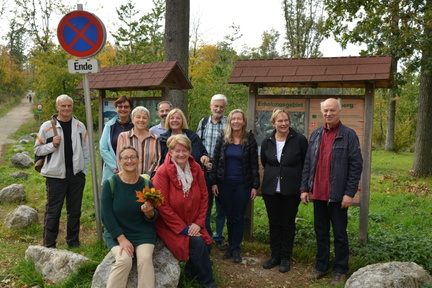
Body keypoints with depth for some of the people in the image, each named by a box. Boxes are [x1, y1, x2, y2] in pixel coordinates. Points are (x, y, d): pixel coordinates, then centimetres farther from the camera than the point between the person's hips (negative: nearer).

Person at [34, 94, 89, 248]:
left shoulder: (80, 126, 6)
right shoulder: (47, 126, -2)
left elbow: (86, 149, 8)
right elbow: (37, 149, 2)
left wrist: (84, 169, 3)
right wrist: (52, 145, -15)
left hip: (77, 175, 3)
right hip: (56, 175, -2)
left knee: (75, 210, 11)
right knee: (53, 211, 3)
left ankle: (73, 241, 25)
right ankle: (49, 244, 13)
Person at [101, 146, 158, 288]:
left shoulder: (146, 184, -3)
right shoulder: (110, 183, -10)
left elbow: (154, 216, 1)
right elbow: (106, 215, -10)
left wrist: (149, 213, -24)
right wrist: (121, 238, -16)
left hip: (143, 232, 2)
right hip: (116, 233, -1)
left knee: (145, 258, -24)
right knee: (124, 260, -26)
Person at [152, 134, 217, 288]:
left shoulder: (196, 168, -4)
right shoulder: (163, 172, -19)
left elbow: (204, 196, 1)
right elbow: (162, 206, -19)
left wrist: (198, 223, -8)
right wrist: (183, 228, -17)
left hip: (192, 223, 5)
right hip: (170, 225, -5)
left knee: (207, 244, -13)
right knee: (197, 244, -21)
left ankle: (191, 271, 19)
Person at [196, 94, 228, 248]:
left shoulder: (229, 124, -4)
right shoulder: (203, 122, 9)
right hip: (205, 169, 3)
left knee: (221, 204, 8)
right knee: (205, 202, 10)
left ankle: (219, 236, 22)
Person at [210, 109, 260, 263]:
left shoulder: (250, 139, -3)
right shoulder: (222, 138, 0)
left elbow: (254, 164, -2)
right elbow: (215, 160, 1)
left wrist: (255, 186, -6)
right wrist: (214, 182, -3)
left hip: (242, 185, -1)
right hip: (225, 184, 2)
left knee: (239, 217, 6)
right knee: (229, 216, 11)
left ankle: (235, 248, 17)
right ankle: (231, 246, 24)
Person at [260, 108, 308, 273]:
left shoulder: (300, 140, -8)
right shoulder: (267, 142, 2)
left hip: (291, 190, -3)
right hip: (270, 190, 3)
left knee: (288, 223, 7)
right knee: (274, 223, 11)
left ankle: (285, 258, 20)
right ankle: (275, 255, 24)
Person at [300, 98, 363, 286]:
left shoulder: (349, 135, -6)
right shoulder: (315, 135, 9)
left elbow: (356, 166, -9)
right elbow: (308, 164, 10)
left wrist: (349, 193, -13)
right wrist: (304, 188, 5)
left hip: (338, 195, -4)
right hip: (318, 194, 5)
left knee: (339, 234, 7)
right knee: (321, 233, 15)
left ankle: (340, 271, 21)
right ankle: (321, 267, 28)